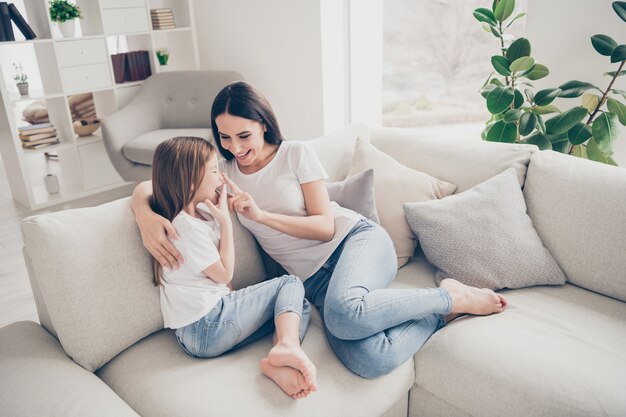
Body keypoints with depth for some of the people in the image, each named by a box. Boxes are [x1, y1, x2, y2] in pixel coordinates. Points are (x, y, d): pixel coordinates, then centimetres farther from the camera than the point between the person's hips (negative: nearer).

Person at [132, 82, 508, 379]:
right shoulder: (222, 170, 8)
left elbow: (325, 227, -6)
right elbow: (147, 186, 6)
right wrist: (146, 216, -17)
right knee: (371, 361, -29)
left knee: (344, 313, -40)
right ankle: (441, 313, -2)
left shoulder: (296, 154, -2)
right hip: (314, 281, 2)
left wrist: (260, 215, -16)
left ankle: (453, 296, -13)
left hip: (356, 239, -2)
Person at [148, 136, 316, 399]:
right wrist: (225, 221, -5)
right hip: (207, 329, -9)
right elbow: (224, 274, -9)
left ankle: (279, 363, -20)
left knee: (299, 305, 5)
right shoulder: (185, 226, -16)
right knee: (291, 284, -2)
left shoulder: (201, 213, 14)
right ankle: (288, 345, -26)